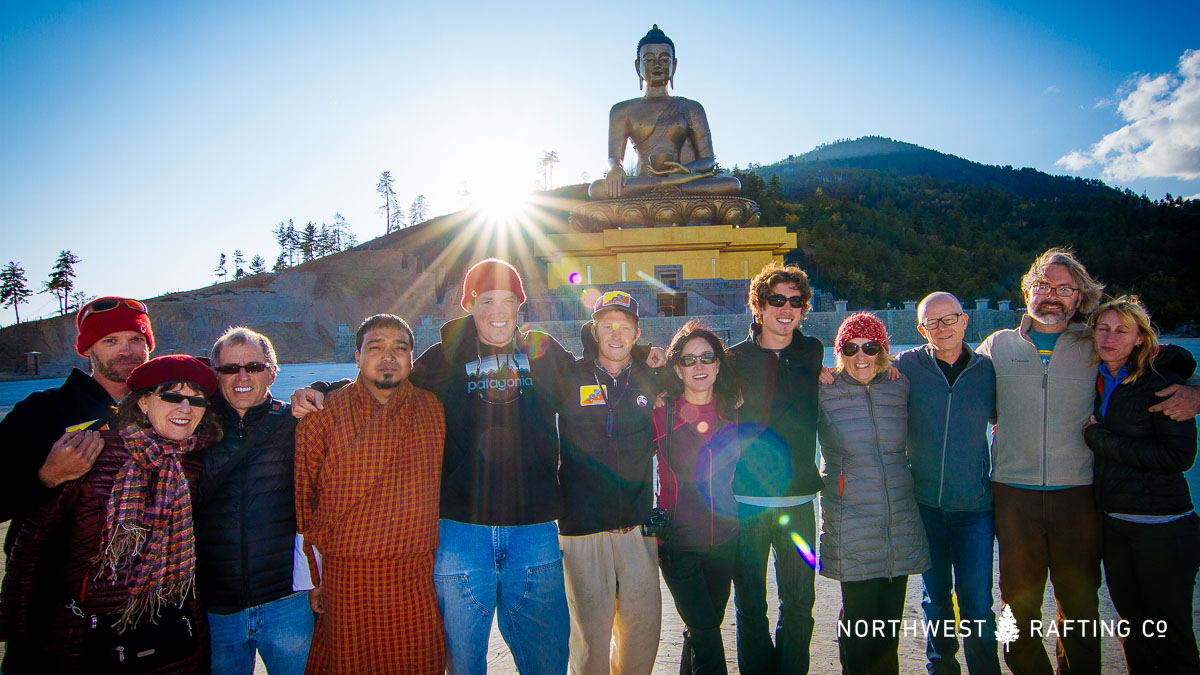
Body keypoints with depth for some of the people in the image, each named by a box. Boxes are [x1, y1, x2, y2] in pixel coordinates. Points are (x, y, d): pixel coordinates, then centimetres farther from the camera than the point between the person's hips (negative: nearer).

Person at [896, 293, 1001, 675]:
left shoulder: (987, 369, 0)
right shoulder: (906, 366, -4)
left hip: (975, 506, 0)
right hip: (924, 504, 0)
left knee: (977, 604, 0)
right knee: (935, 596, 15)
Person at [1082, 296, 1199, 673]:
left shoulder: (1163, 383, -12)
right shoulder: (1094, 380, 6)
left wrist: (1100, 439, -17)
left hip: (1163, 526, -6)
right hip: (1113, 523, 6)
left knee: (1170, 634, 4)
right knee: (1131, 626, 18)